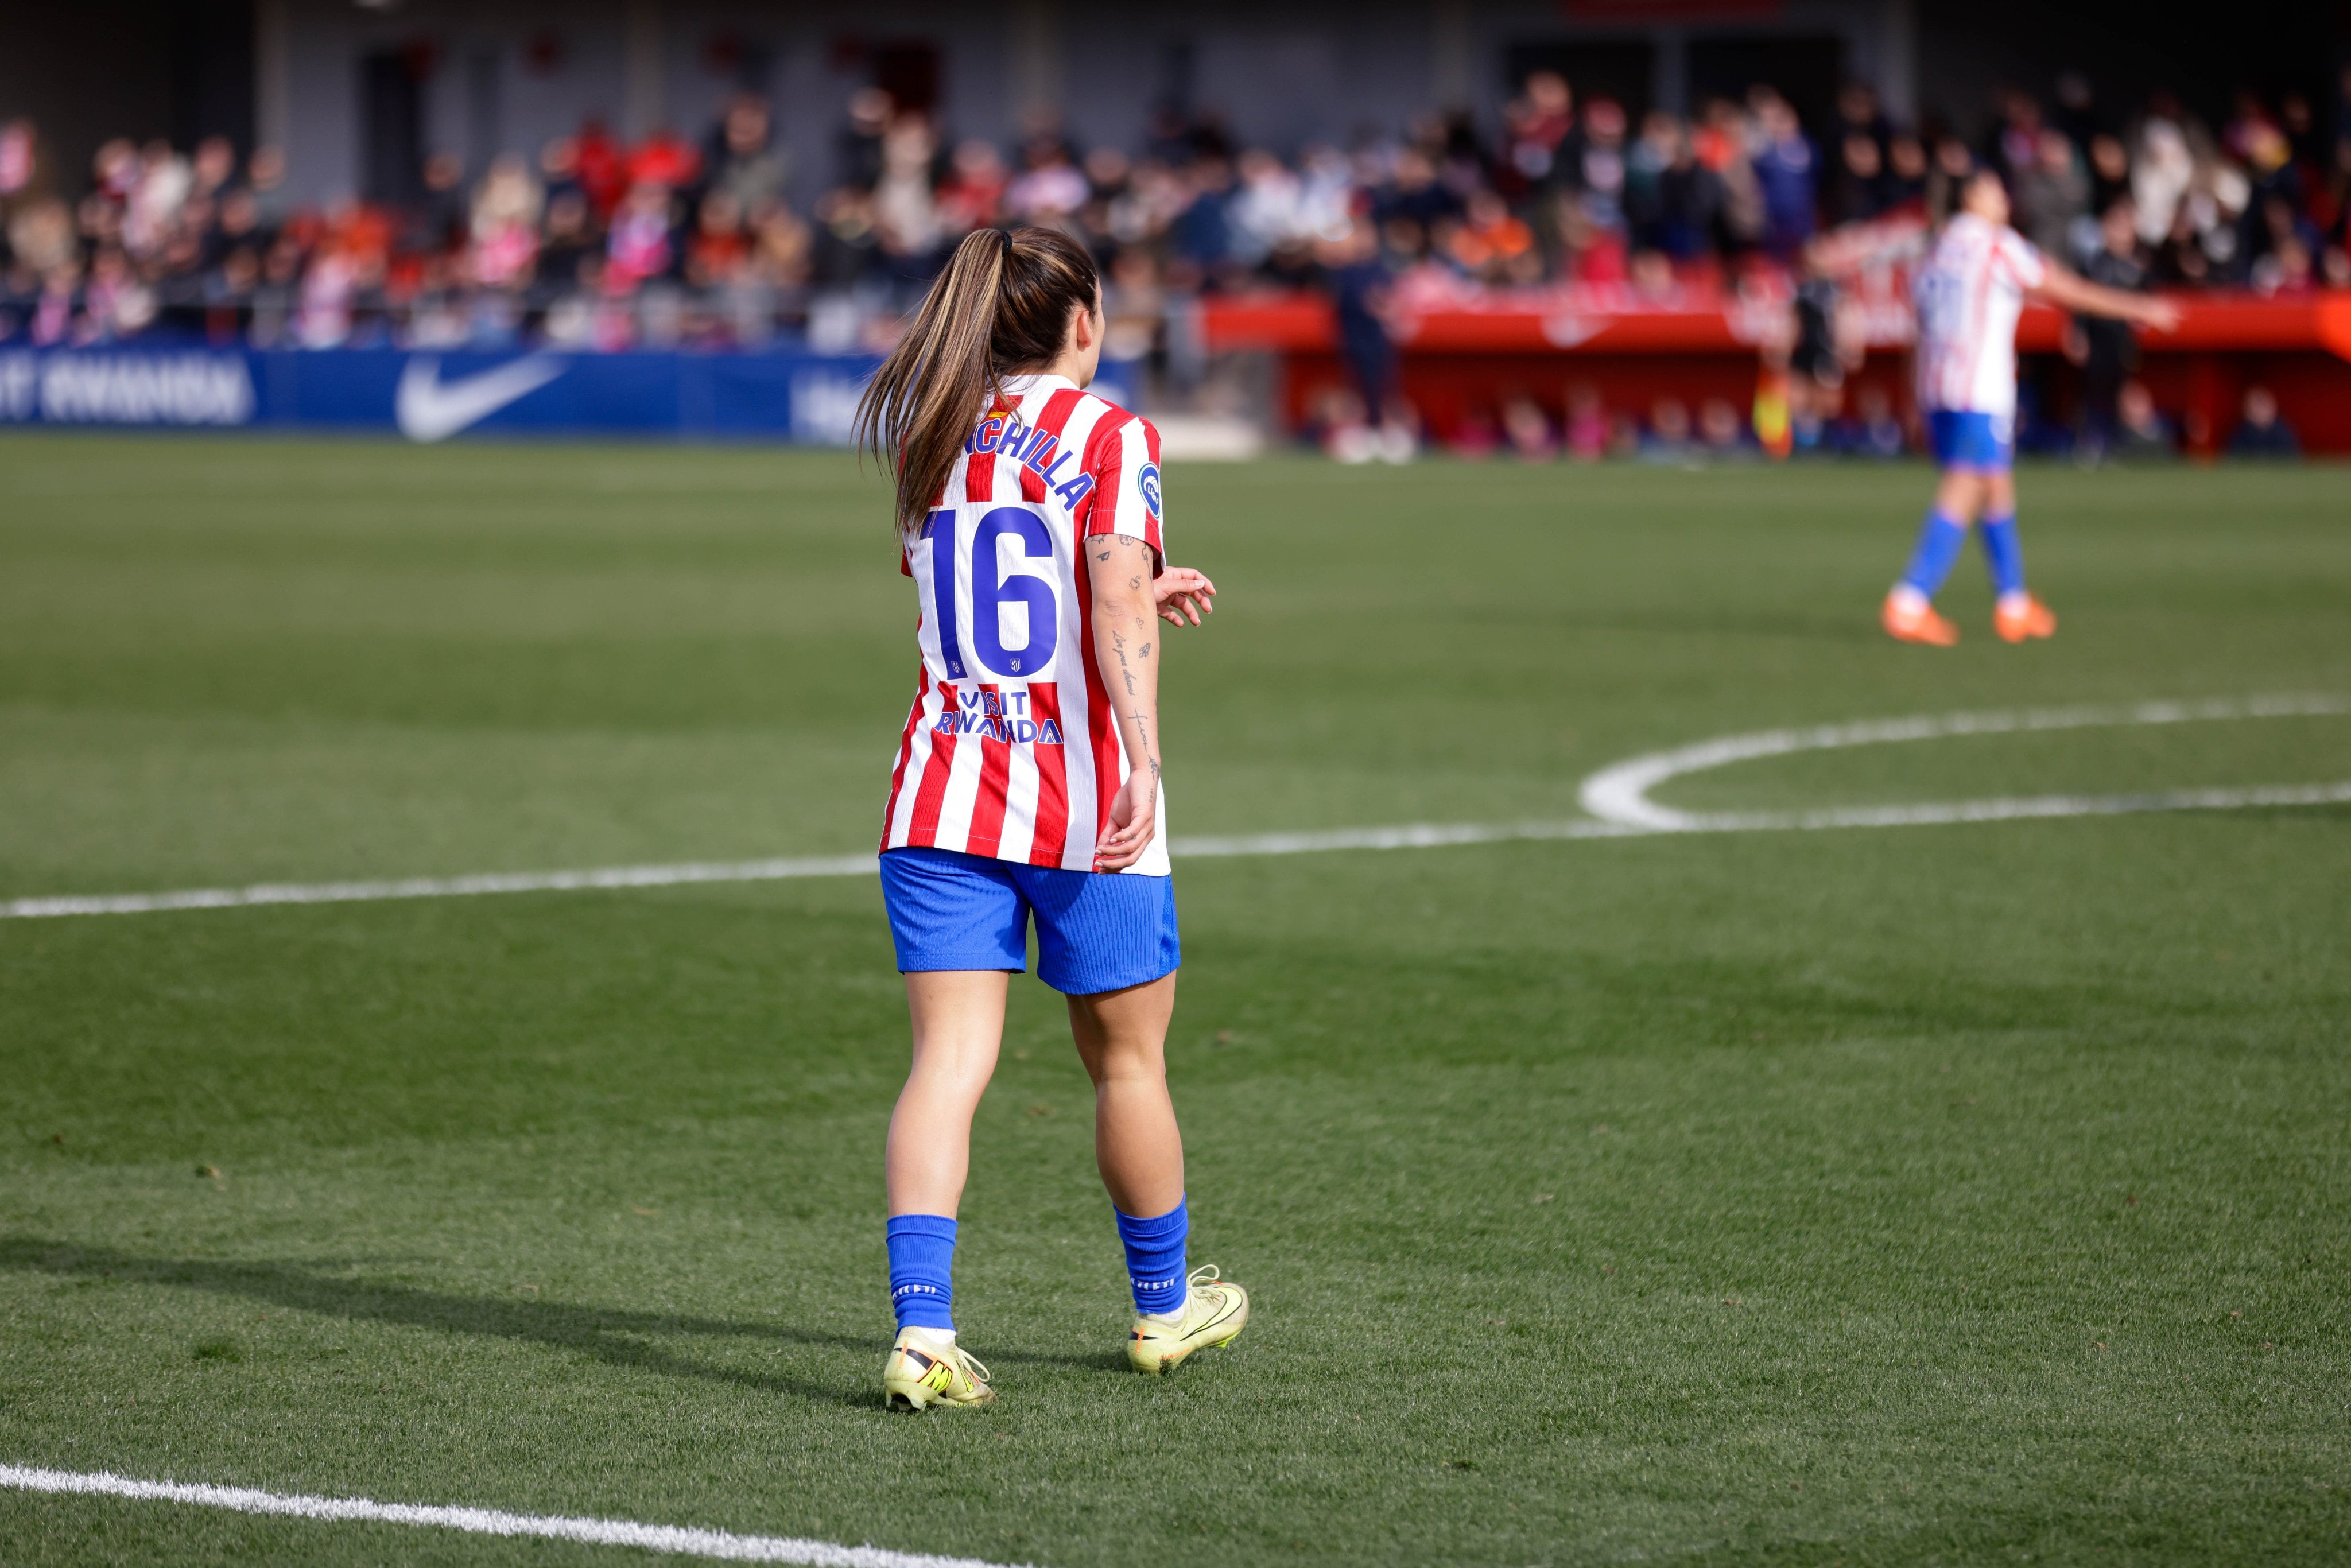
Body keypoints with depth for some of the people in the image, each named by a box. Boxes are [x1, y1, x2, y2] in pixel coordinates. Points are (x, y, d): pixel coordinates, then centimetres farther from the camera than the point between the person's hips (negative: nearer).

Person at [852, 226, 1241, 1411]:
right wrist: (1143, 760, -26)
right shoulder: (1109, 438, -6)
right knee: (1127, 1058, 14)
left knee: (947, 1059, -3)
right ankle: (1165, 1306, 31)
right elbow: (1116, 610, -19)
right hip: (1081, 802, -4)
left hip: (942, 799, 4)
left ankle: (921, 1328, -19)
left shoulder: (933, 446, 11)